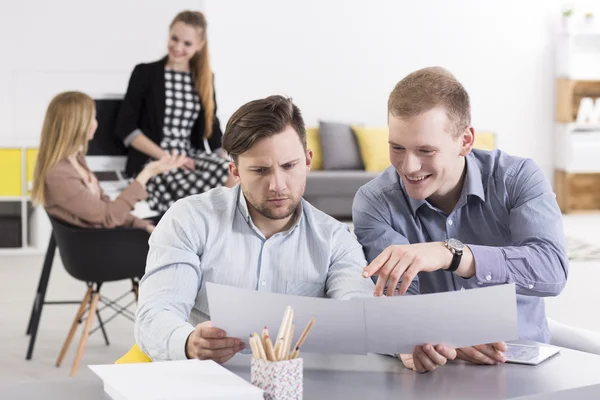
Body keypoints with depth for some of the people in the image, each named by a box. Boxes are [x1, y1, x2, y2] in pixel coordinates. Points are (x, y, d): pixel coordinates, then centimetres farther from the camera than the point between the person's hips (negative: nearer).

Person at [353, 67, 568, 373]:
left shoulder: (519, 179, -6)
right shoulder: (374, 203, -6)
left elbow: (553, 271, -22)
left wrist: (450, 254, -36)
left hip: (523, 363, 1)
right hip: (434, 370, 0)